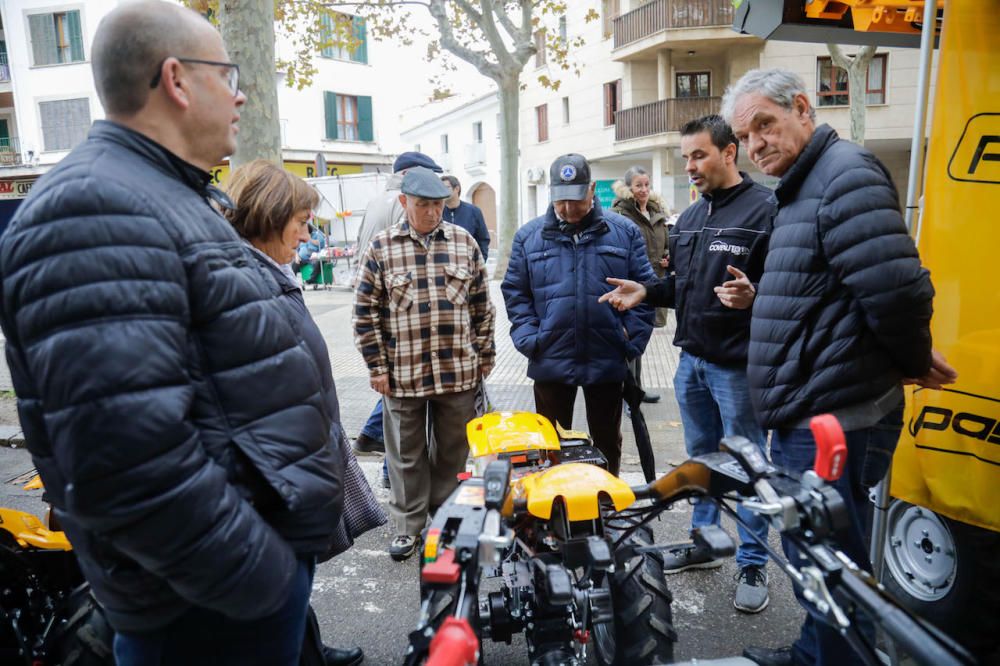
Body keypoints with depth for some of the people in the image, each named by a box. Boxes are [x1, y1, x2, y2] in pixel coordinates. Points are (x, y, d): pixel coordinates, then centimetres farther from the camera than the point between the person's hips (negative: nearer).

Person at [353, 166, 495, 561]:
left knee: (453, 451, 14)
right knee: (407, 455, 11)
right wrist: (377, 366, -4)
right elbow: (366, 312, -1)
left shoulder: (464, 242, 4)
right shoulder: (381, 247, -2)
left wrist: (485, 357, 7)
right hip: (403, 373, -1)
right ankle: (407, 527, 27)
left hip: (458, 371, 2)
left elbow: (482, 306, 8)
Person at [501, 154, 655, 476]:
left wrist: (634, 340, -6)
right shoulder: (529, 236, 3)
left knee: (607, 442, 16)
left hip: (607, 362, 0)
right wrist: (529, 340, -6)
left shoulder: (624, 231, 1)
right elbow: (515, 293, 5)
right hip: (551, 363, 0)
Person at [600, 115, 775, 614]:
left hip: (738, 365, -8)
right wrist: (646, 292, 3)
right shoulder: (690, 218, 13)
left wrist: (752, 296, -36)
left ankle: (752, 564, 22)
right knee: (702, 457, 20)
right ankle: (703, 543, 36)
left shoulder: (765, 208, -13)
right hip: (692, 360, 8)